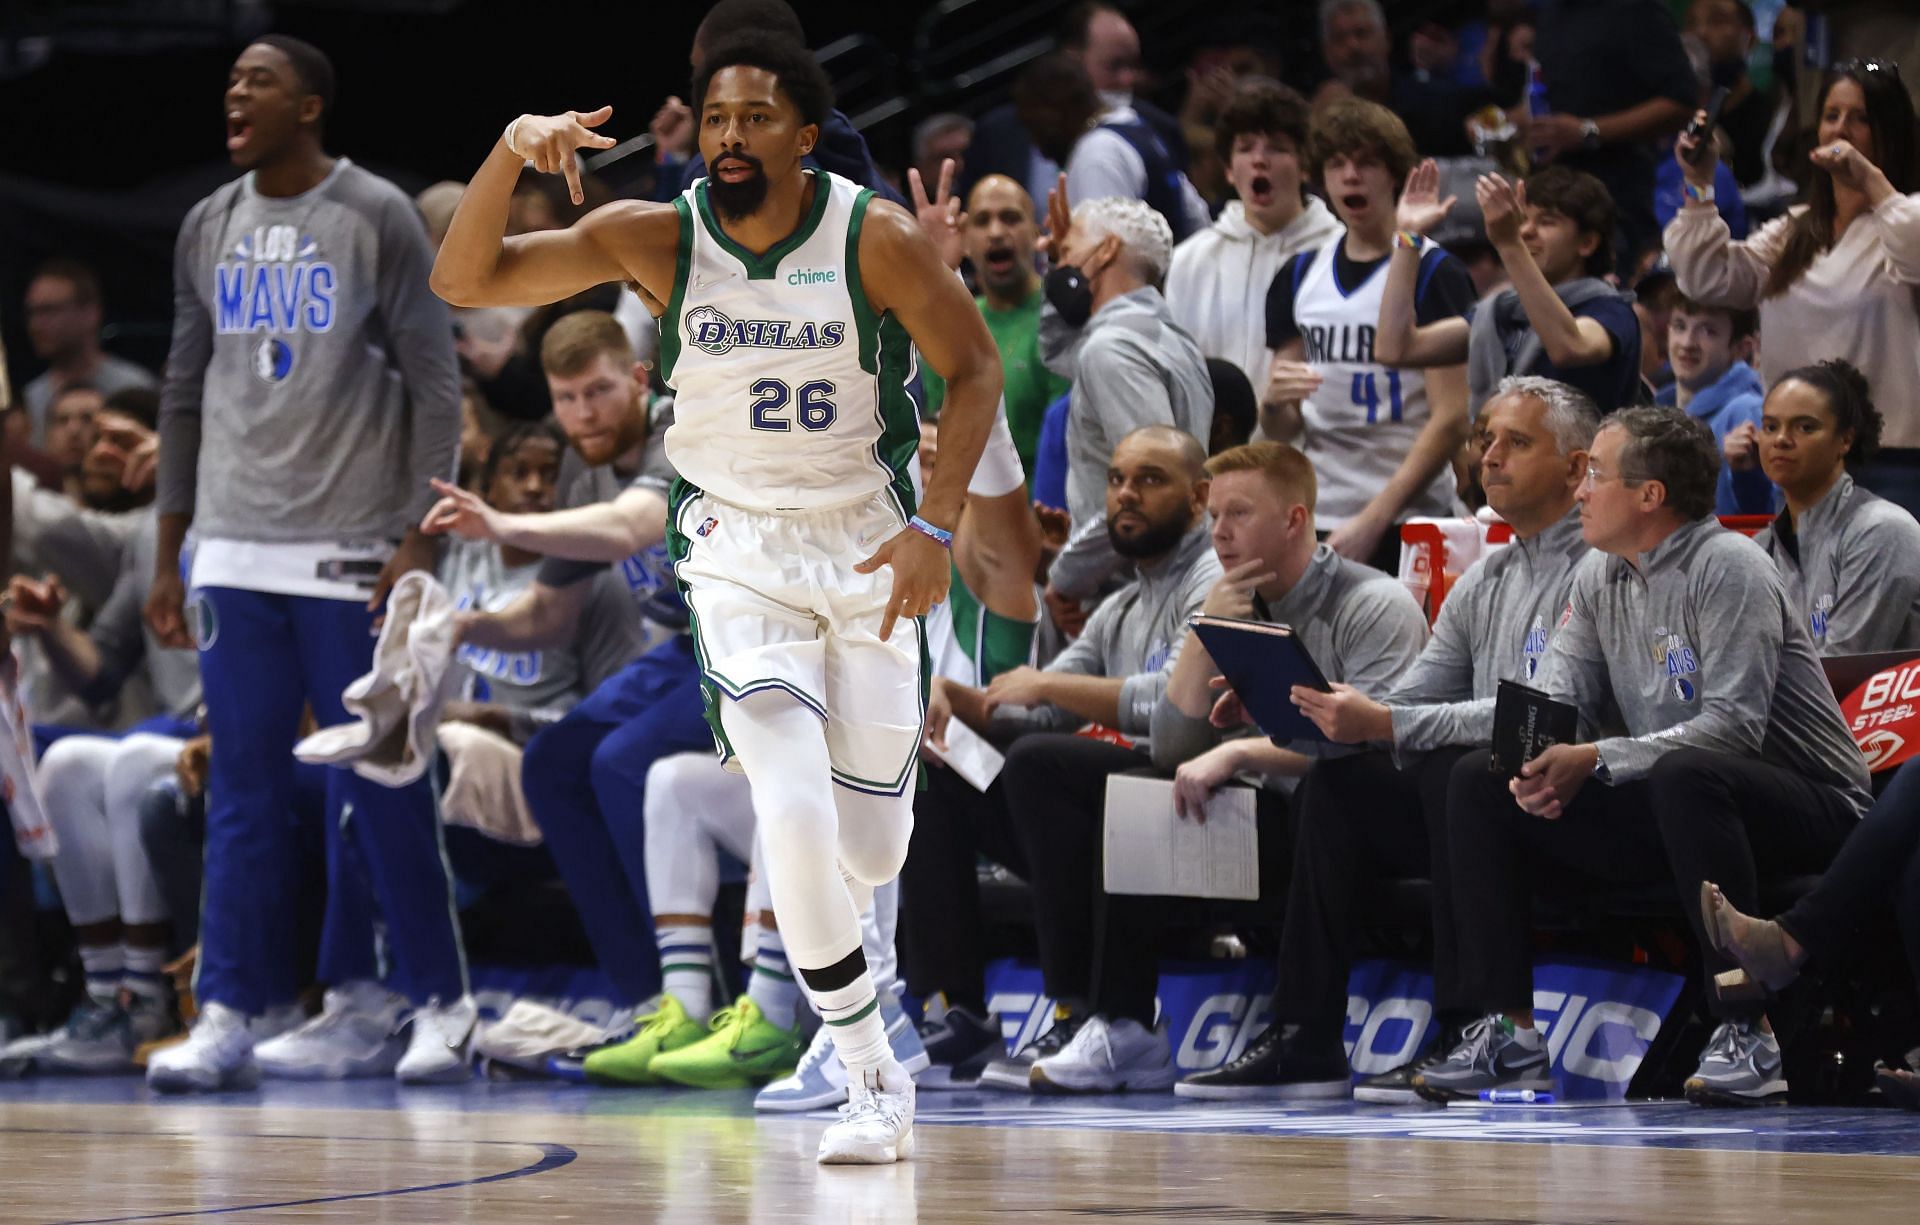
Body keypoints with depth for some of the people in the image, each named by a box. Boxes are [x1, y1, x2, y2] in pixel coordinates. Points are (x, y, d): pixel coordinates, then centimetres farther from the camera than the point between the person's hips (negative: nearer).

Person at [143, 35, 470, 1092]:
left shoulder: (378, 220, -4)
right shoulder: (209, 229, 10)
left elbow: (435, 386, -6)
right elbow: (185, 393, 16)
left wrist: (419, 540, -13)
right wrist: (167, 553, 12)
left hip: (351, 556, -4)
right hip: (235, 555, 4)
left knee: (383, 786, 0)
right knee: (242, 788, 3)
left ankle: (441, 1006, 11)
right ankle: (229, 1017, 4)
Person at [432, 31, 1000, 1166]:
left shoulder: (877, 237, -14)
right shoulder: (659, 238, -11)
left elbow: (975, 369, -2)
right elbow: (464, 279, -14)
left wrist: (935, 527, -12)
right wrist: (512, 148, -30)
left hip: (870, 556, 0)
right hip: (740, 552, 0)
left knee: (868, 854, 5)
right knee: (794, 820, -20)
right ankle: (877, 1083, -7)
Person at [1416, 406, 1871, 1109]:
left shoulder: (1727, 569, -16)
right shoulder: (1598, 578, 9)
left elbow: (1733, 728, -25)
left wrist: (1596, 761, -30)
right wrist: (1536, 759, -19)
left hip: (1812, 804, -8)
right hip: (1666, 810, 8)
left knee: (1685, 778, -41)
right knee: (1479, 782, -3)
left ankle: (1747, 1037, -36)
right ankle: (1507, 1033, -9)